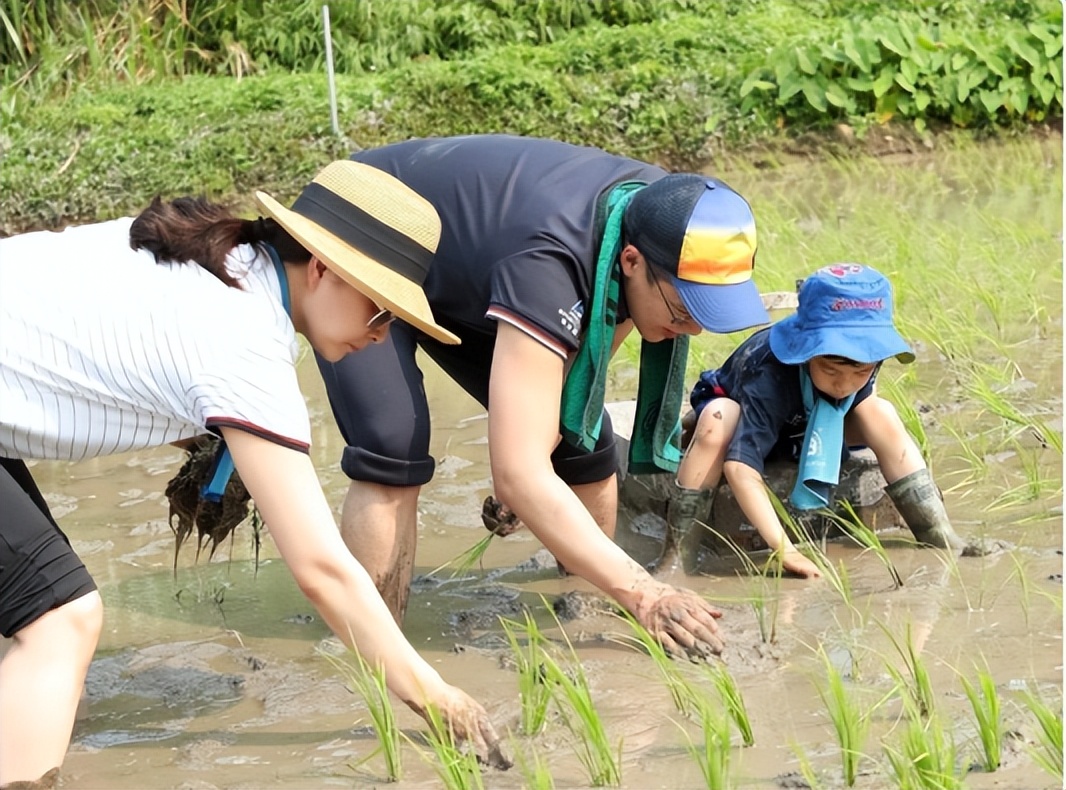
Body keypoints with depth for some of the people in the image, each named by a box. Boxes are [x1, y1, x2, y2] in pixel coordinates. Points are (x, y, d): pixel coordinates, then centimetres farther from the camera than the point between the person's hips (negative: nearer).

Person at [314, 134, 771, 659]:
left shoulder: (661, 217, -20)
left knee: (582, 441, -3)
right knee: (394, 454, -27)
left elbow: (585, 354, -1)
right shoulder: (547, 261, -43)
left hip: (461, 275, 7)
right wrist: (641, 593, -49)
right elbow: (518, 475, -46)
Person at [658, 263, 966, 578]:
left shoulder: (863, 358, -27)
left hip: (804, 427, 5)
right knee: (718, 420, -40)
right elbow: (739, 467, -51)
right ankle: (677, 556, -36)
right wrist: (784, 548, -56)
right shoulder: (769, 378, -44)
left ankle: (940, 537, -14)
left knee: (881, 415, -20)